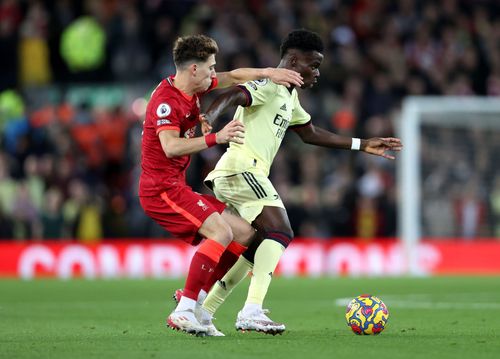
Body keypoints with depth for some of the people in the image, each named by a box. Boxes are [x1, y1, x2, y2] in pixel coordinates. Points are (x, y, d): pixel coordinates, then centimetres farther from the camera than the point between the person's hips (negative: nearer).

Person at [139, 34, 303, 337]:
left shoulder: (194, 89, 9)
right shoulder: (166, 101, -19)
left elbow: (233, 77, 26)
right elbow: (171, 147, -34)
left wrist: (268, 73, 14)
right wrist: (216, 138, -41)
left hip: (177, 189, 10)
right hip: (162, 189, -10)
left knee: (244, 233, 8)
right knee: (221, 232, -26)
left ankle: (195, 301, 6)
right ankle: (184, 312, -24)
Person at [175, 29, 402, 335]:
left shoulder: (289, 96, 25)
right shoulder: (269, 84, -6)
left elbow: (311, 134, 35)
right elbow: (231, 96, -23)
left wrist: (362, 145, 33)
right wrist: (208, 121, -43)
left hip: (237, 175, 10)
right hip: (242, 169, -10)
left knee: (255, 249, 13)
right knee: (281, 232, -19)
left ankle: (202, 313, 14)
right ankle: (252, 311, -28)